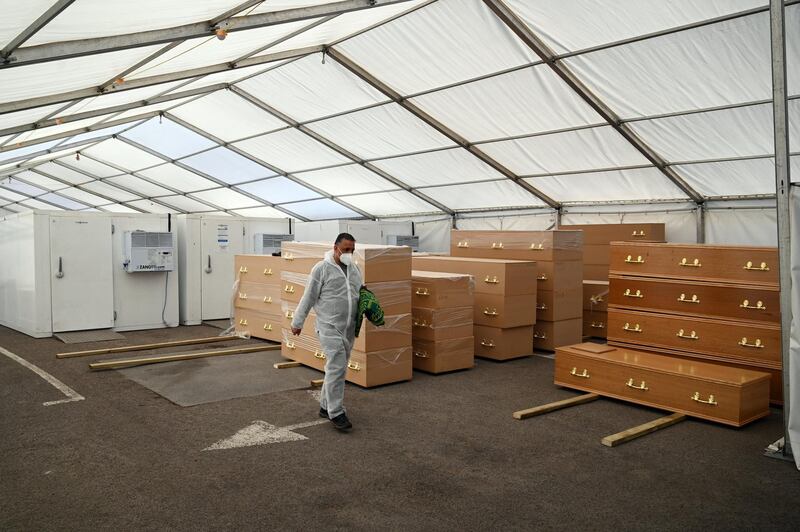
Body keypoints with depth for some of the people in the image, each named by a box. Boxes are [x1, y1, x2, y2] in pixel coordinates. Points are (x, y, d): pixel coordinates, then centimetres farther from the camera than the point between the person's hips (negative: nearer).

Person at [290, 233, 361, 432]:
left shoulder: (355, 269, 11)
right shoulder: (322, 268, -8)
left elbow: (360, 294, 23)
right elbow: (309, 297, -5)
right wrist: (297, 322, -1)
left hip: (349, 328, 7)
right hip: (329, 327, -7)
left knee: (337, 368, 13)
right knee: (337, 367, -12)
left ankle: (326, 406, 26)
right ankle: (336, 412, -5)